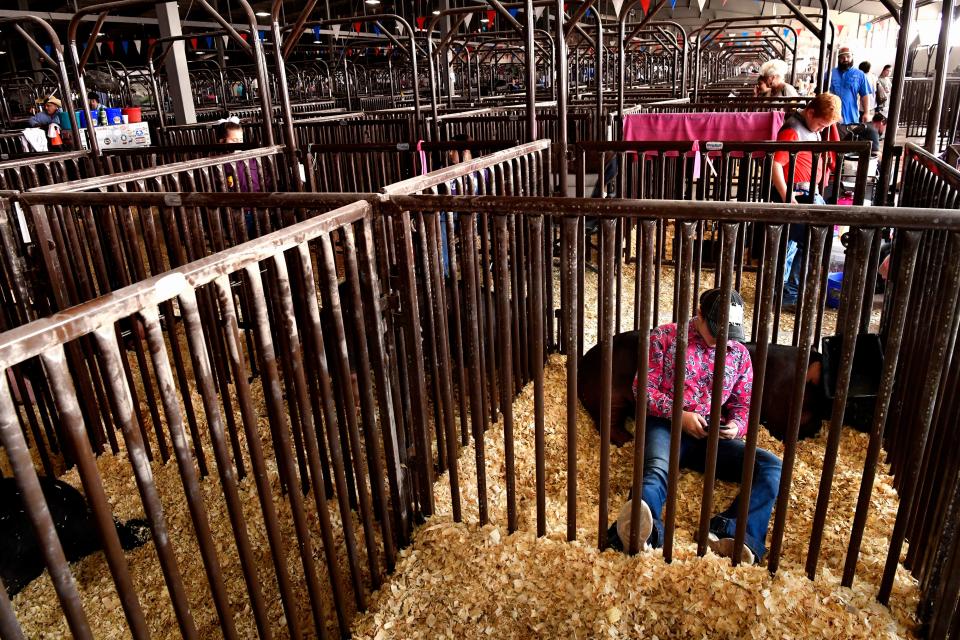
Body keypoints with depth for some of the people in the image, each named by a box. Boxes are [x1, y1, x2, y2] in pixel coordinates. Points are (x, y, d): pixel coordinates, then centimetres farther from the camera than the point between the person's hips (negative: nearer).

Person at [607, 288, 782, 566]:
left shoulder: (739, 353, 17)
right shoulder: (665, 336, 6)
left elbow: (744, 403, 20)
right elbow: (644, 387, 1)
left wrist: (736, 426, -5)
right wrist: (679, 415, -14)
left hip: (714, 437, 4)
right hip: (667, 425, -4)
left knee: (772, 467, -22)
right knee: (656, 470, -37)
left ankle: (729, 533, -48)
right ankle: (644, 531, -69)